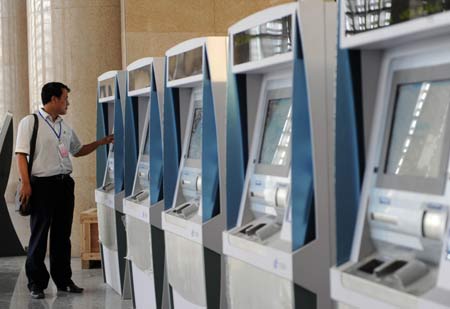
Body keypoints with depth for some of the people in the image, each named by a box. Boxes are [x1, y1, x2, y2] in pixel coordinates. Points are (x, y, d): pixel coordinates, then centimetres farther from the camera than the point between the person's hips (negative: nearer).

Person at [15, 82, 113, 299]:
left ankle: (63, 280, 20)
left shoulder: (64, 126, 15)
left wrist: (101, 142, 18)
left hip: (64, 183, 6)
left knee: (62, 234, 11)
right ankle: (36, 283, 9)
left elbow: (78, 151, 26)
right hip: (42, 184, -6)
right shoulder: (30, 122, -5)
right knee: (39, 235, 0)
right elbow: (21, 155, -10)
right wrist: (26, 184, -17)